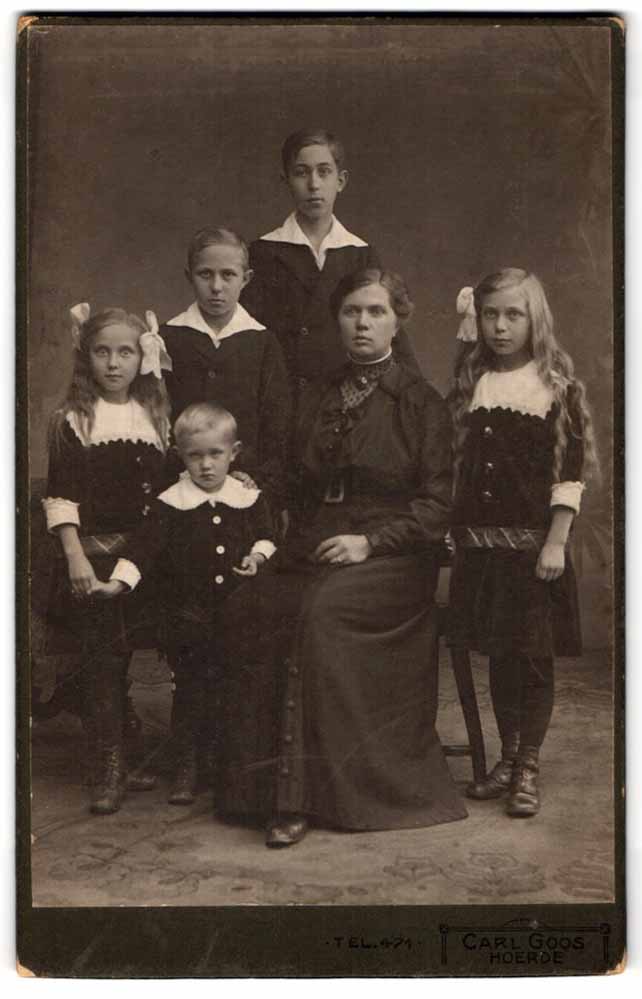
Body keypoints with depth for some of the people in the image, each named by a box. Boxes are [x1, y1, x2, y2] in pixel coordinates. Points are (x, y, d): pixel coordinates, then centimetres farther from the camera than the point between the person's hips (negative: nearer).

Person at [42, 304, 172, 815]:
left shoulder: (158, 416, 9)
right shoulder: (71, 419, 1)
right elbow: (60, 496, -3)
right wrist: (75, 556, -11)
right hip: (92, 550, -2)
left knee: (137, 653, 2)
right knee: (101, 657, -5)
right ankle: (108, 766, 3)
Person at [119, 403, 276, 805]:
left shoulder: (249, 498, 3)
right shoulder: (171, 504, -4)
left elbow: (266, 535, 13)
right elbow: (145, 546, -8)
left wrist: (258, 554, -8)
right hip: (190, 617, -2)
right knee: (190, 691, 4)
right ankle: (187, 768, 14)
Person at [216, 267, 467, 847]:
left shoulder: (421, 402, 4)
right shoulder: (320, 397, 20)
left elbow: (438, 502, -2)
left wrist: (370, 540, -14)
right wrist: (285, 541, 3)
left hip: (393, 555, -4)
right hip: (315, 549, 5)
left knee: (319, 610, -35)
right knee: (246, 607, -26)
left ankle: (302, 793, -29)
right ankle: (262, 781, -21)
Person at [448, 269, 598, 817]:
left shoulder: (557, 385, -4)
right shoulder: (472, 384, 8)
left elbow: (571, 472, -8)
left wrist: (555, 543, -13)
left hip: (534, 541, -4)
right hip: (482, 541, 4)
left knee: (534, 654, 1)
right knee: (499, 654, 11)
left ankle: (528, 770, 13)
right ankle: (508, 758, 25)